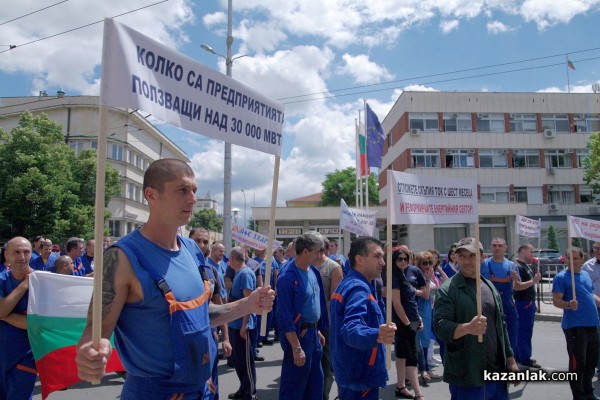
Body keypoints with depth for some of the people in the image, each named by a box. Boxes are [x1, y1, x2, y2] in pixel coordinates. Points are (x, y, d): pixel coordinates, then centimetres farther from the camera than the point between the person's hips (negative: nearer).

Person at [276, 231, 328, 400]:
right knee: (294, 385, 6)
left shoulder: (313, 271, 4)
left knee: (316, 381, 19)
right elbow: (285, 317, -21)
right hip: (298, 335, -8)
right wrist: (296, 348, -21)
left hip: (313, 333, 8)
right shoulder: (288, 277, -21)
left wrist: (318, 331, 16)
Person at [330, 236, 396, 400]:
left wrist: (378, 333, 35)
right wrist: (377, 335, -55)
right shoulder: (359, 288, -22)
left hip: (351, 372, 10)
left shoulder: (347, 284, 11)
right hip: (361, 376, -10)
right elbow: (351, 329, -37)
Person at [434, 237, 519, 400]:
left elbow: (501, 326, 18)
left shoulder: (490, 287, 11)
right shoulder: (447, 289, -10)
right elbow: (440, 326, -20)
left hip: (496, 371, 6)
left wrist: (510, 360, 16)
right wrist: (467, 328, -37)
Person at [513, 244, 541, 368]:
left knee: (525, 330, 15)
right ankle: (525, 359, 1)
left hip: (529, 302, 10)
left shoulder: (526, 265, 16)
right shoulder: (517, 266, -15)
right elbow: (516, 286, -25)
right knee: (525, 331, -5)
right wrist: (533, 281, -30)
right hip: (523, 302, -10)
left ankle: (519, 356, 24)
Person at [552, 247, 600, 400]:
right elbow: (556, 300, -16)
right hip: (575, 326, -7)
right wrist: (568, 305, -33)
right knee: (578, 363, -2)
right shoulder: (561, 277, -10)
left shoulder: (586, 274, 13)